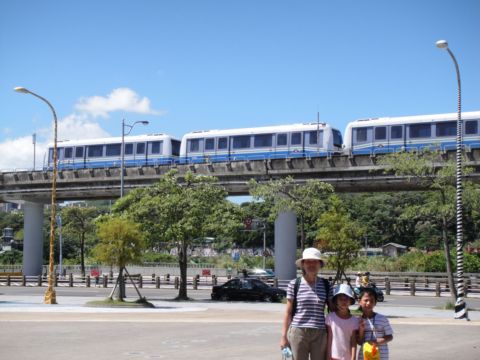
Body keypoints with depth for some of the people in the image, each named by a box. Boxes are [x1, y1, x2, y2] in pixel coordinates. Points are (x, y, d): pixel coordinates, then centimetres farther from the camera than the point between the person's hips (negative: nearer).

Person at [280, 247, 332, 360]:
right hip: (298, 332, -1)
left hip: (319, 333, 2)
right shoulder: (294, 284, 0)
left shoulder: (325, 285, 4)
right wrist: (284, 335, 1)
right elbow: (288, 312, 3)